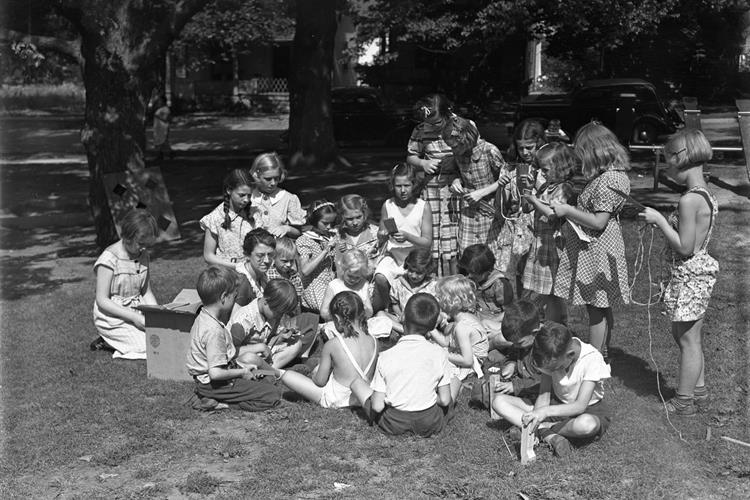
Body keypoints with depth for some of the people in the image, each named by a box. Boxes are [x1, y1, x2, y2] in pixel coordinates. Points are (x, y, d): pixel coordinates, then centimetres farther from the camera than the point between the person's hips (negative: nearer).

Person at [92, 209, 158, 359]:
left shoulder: (143, 256, 3)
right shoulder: (109, 259, -19)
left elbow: (146, 292, 9)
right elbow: (102, 300, -18)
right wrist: (134, 317, -24)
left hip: (136, 312, 7)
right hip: (113, 318, -7)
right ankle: (109, 342, 0)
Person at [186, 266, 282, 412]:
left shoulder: (202, 318, 4)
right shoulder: (214, 330, -28)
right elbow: (215, 373, -31)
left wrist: (241, 367, 10)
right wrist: (241, 372, -16)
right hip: (215, 385, -10)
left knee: (268, 379, 23)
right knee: (273, 394, -12)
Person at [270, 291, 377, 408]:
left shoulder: (332, 345, -21)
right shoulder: (373, 342, -9)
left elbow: (320, 381, -13)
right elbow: (370, 375, 5)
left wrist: (315, 375, 11)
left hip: (336, 400, -5)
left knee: (285, 374, 6)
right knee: (317, 368, 30)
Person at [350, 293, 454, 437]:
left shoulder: (386, 357, -14)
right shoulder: (439, 354, -12)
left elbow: (377, 406, -13)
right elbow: (444, 400, -5)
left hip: (394, 424, -3)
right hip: (431, 425, 3)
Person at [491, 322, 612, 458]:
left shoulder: (591, 359, -26)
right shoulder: (551, 359, -13)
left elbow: (580, 406, -31)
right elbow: (544, 396, -10)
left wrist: (545, 411, -42)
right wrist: (534, 417, -28)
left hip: (591, 411, -4)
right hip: (560, 407, 4)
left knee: (587, 425, -46)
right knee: (499, 401, -14)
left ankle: (542, 430, -17)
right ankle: (551, 437, -27)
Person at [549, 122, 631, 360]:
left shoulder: (606, 180, -23)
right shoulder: (616, 173, 9)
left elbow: (598, 222, -24)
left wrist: (567, 210, -19)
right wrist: (568, 210, 13)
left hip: (596, 251, -10)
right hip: (603, 249, 10)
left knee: (596, 309, -1)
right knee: (602, 309, 18)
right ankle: (602, 357, 29)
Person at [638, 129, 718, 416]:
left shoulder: (689, 200, -23)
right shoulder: (706, 195, 7)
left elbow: (684, 247, -22)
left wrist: (659, 221, -16)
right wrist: (666, 222, 10)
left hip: (689, 274, -10)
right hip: (701, 268, 10)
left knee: (688, 338, 2)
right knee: (688, 335, 22)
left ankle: (684, 402, 13)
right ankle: (698, 389, 35)